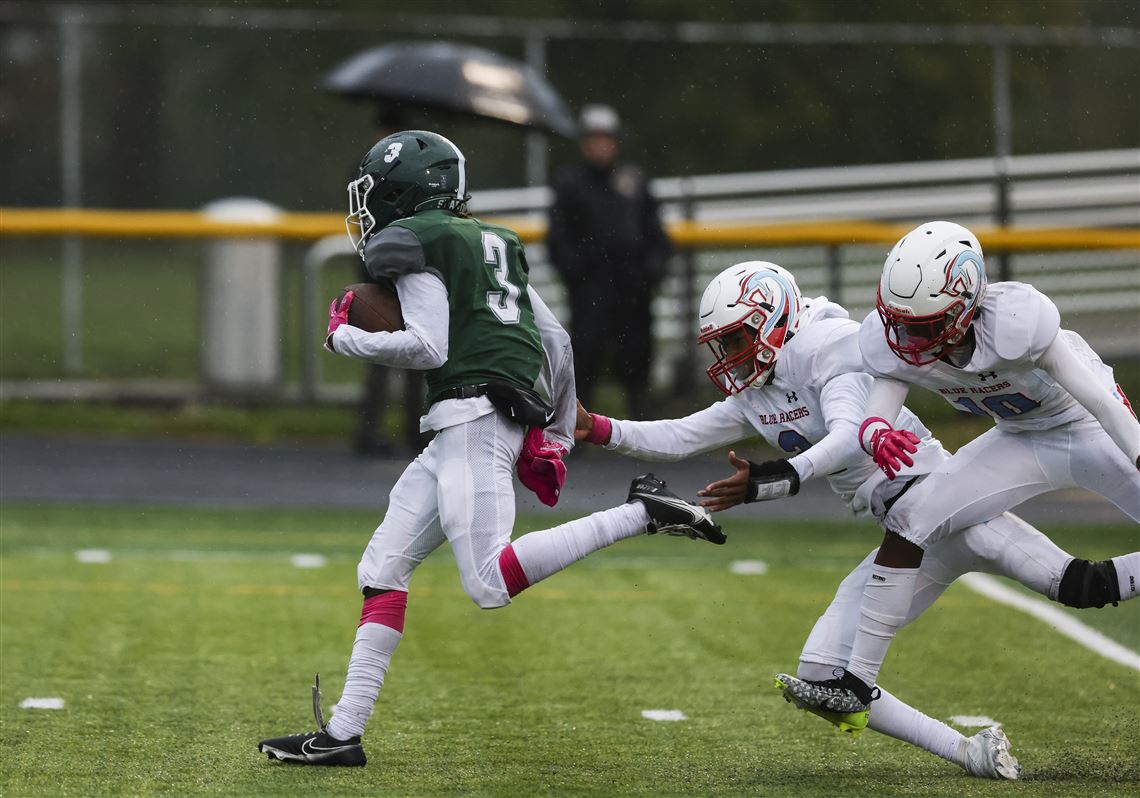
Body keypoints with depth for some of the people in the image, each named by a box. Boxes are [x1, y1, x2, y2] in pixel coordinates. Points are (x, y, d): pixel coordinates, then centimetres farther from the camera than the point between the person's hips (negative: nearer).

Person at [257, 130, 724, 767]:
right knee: (384, 568, 8)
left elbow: (428, 347, -12)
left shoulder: (414, 244, -2)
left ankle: (643, 512, -21)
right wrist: (558, 435, 29)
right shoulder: (494, 245, 24)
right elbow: (557, 343, 23)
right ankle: (344, 732, 4)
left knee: (490, 583, -19)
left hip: (474, 412, -10)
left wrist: (345, 338, 2)